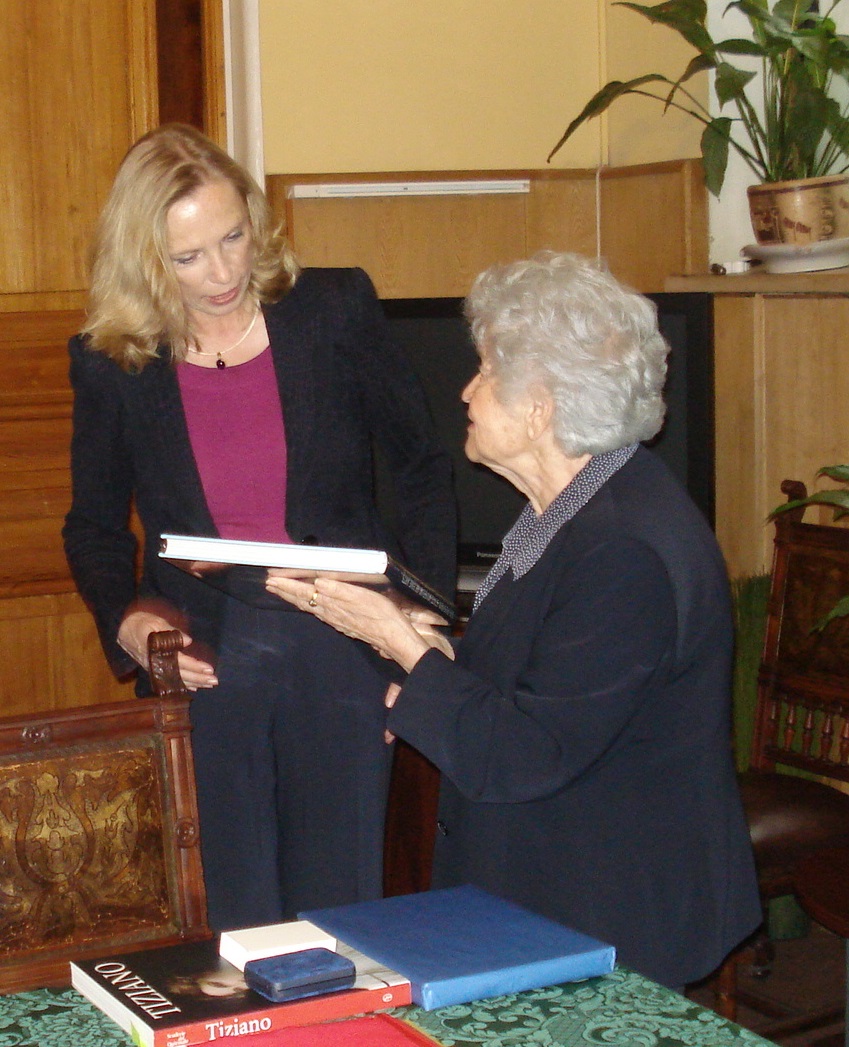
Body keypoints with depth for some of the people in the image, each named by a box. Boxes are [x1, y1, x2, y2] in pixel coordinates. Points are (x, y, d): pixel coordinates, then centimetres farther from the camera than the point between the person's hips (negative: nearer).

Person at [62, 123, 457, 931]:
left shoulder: (337, 311, -2)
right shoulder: (110, 363, 0)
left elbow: (421, 466, 5)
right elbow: (95, 525, 11)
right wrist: (124, 620, -7)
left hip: (338, 659, 0)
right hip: (199, 666, 0)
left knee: (340, 902, 8)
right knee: (230, 920, 5)